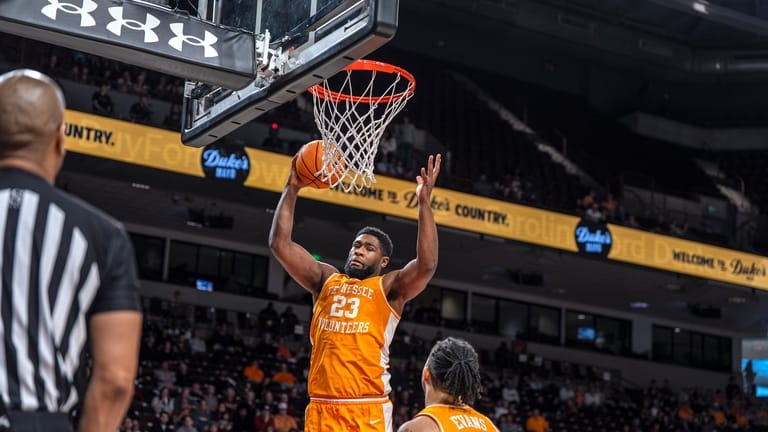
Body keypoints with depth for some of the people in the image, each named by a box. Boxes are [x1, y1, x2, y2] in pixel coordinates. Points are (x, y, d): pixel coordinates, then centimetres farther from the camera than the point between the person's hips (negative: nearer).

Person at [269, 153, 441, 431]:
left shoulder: (389, 288, 6)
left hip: (368, 410, -4)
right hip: (321, 407, 4)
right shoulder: (327, 280, 18)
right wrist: (292, 189, 7)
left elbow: (427, 265, -12)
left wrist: (424, 202, -14)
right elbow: (280, 244, 12)